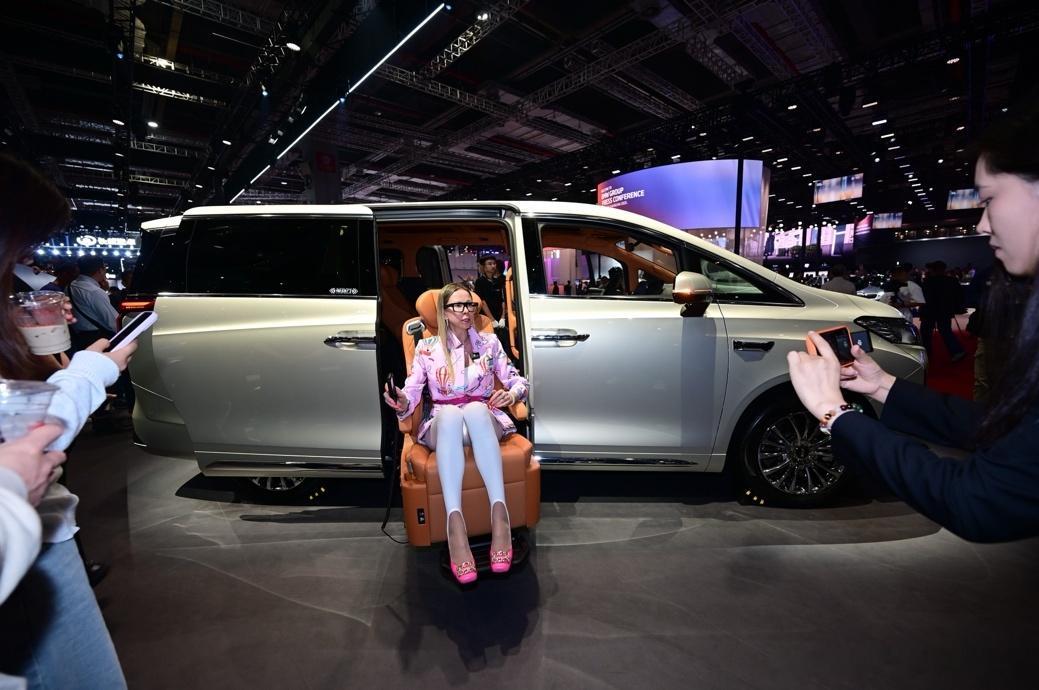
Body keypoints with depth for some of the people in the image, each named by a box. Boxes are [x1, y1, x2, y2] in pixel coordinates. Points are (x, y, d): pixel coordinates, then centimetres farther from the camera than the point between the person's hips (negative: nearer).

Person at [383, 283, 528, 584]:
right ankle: (455, 522, -47)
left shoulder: (489, 342, 12)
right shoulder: (427, 348, 9)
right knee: (450, 412, -39)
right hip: (443, 424, 0)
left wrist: (511, 394, -12)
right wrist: (401, 402, -22)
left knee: (475, 409, -38)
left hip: (484, 420, 1)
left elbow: (519, 381, 12)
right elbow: (412, 394, 2)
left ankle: (500, 514, -44)